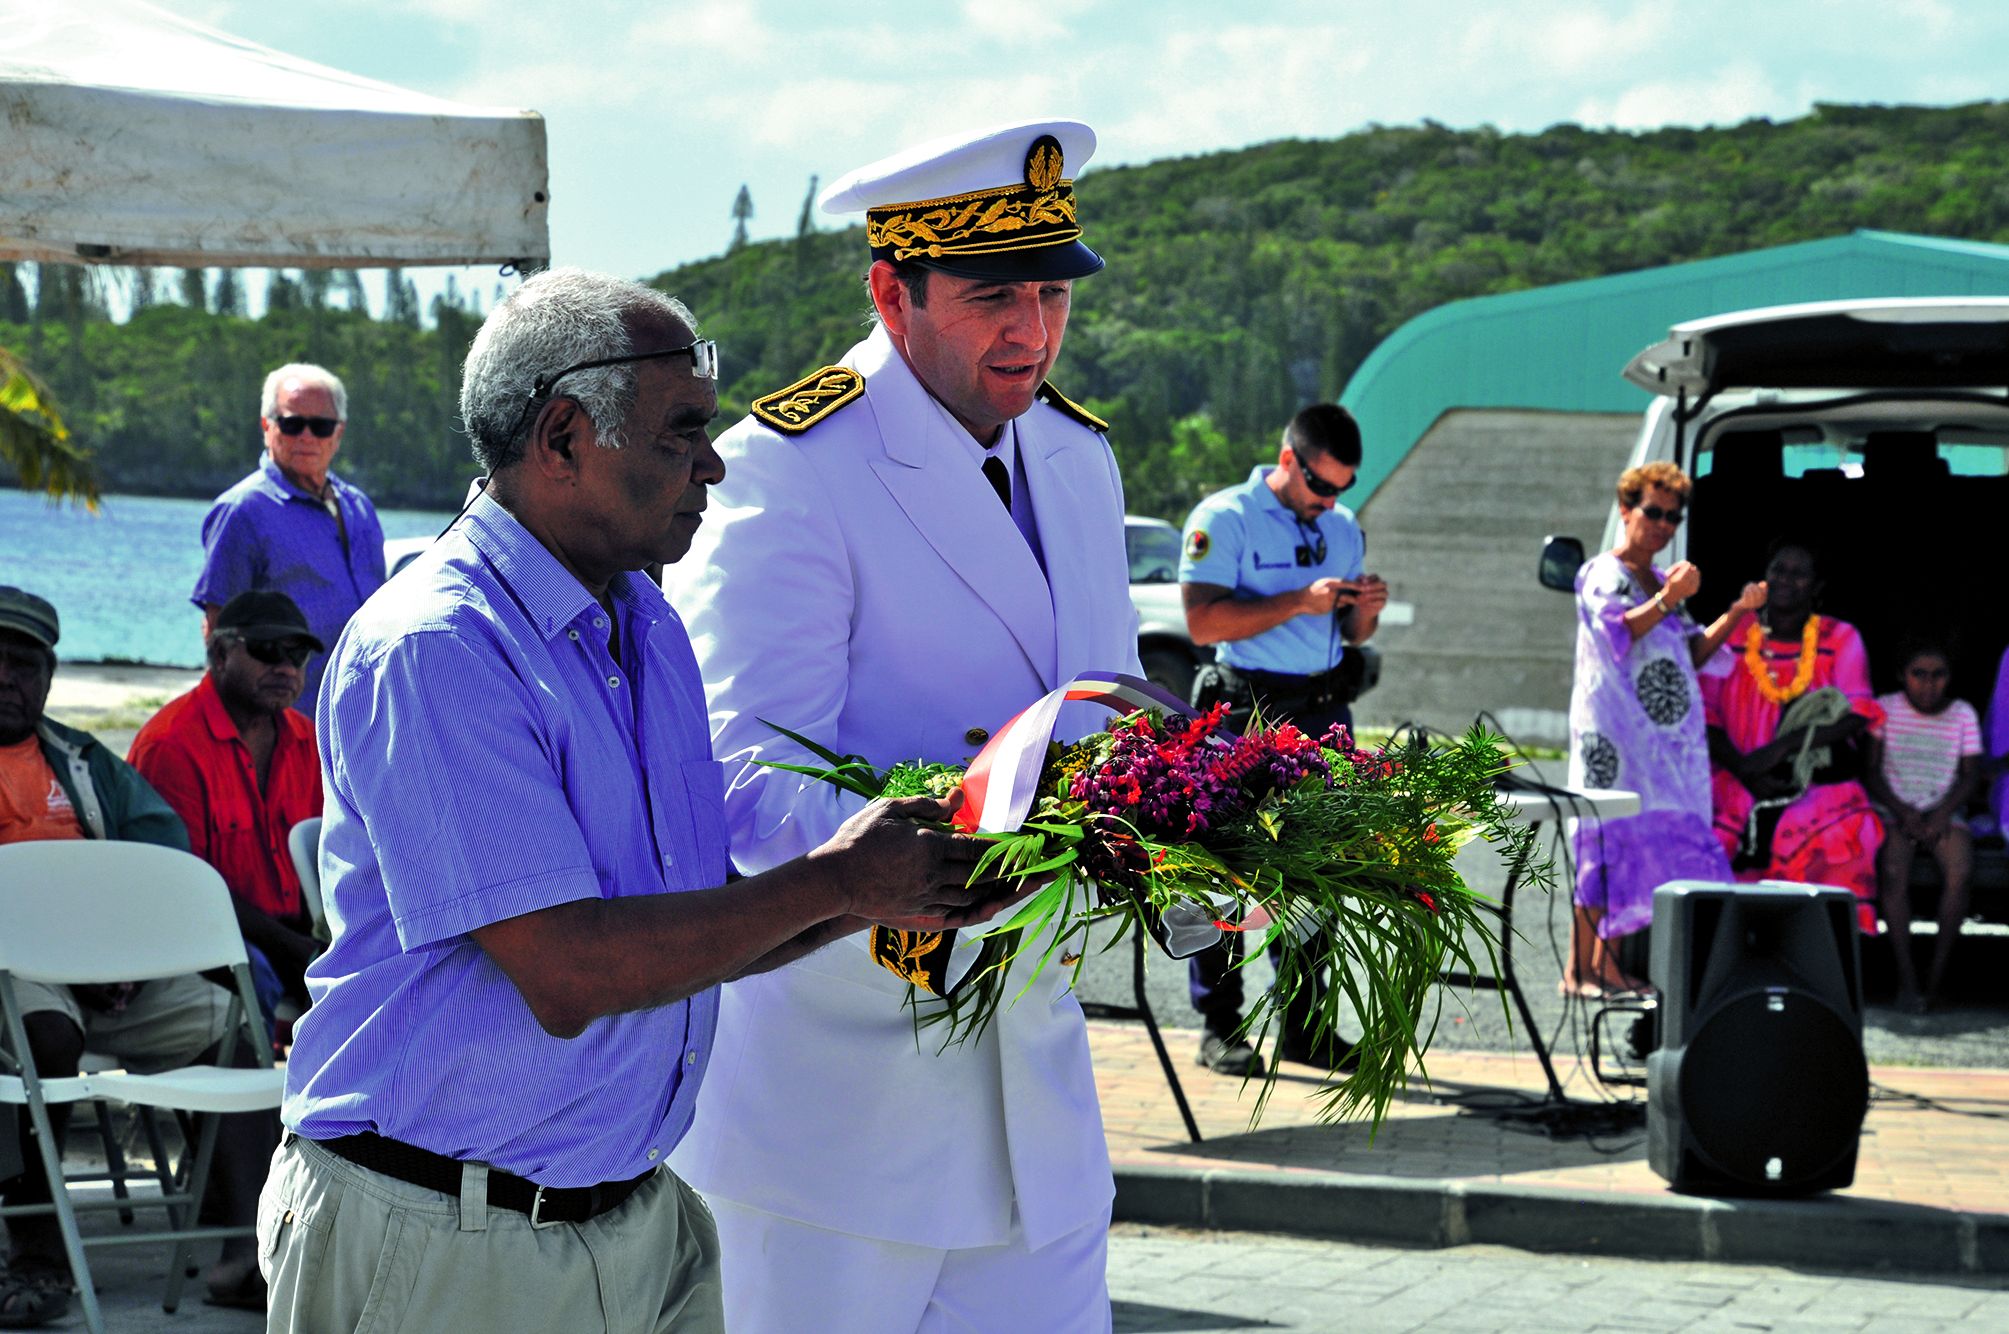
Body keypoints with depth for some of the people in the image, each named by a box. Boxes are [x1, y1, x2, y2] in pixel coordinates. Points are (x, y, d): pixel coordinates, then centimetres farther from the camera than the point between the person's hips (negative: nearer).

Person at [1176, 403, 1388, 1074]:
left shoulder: (1343, 527, 16)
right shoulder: (1223, 519, -5)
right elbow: (1203, 621, -15)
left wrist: (1365, 610, -1)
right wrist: (1299, 602, -20)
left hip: (1323, 715, 6)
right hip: (1245, 712, -6)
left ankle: (1303, 1026, 13)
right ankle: (1219, 1029, -3)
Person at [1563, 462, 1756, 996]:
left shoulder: (1664, 581, 22)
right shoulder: (1602, 574, -1)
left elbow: (1693, 653, 21)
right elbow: (1615, 632, -19)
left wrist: (1736, 613, 9)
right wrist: (1666, 601, -32)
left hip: (1669, 731, 8)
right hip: (1616, 726, -8)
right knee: (1612, 838, -13)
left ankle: (1607, 960, 6)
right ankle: (1578, 967, -13)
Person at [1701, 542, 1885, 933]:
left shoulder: (1841, 639, 6)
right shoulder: (1733, 634, 8)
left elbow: (1856, 717, -4)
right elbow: (1704, 715, 4)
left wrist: (1782, 747, -15)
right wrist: (1743, 769, -11)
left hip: (1818, 787, -1)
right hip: (1738, 784, 1)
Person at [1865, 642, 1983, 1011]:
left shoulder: (1963, 714, 7)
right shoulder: (1884, 710, 2)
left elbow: (1971, 776, 4)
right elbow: (1869, 770, -1)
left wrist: (1942, 813, -14)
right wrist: (1902, 811, -15)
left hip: (1944, 811, 1)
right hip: (1893, 810, -1)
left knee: (1959, 870, -30)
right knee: (1893, 870, -32)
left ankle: (1938, 974, -24)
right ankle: (1906, 978, -31)